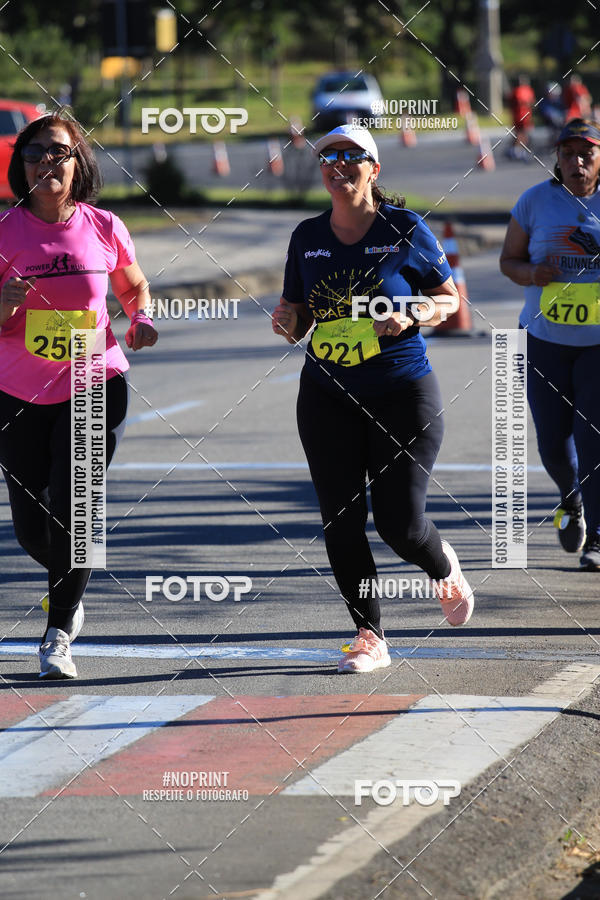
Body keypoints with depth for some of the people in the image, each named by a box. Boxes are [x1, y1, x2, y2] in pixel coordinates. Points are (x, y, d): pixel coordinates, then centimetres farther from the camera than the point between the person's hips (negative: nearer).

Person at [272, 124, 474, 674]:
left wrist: (411, 316, -17)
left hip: (403, 392, -4)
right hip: (328, 397, 4)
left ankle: (444, 569, 29)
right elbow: (298, 327, 13)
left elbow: (450, 299, 3)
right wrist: (289, 322, -10)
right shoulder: (308, 238, 6)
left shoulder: (406, 228, -4)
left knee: (399, 521, -6)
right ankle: (370, 637, 10)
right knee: (340, 522, -2)